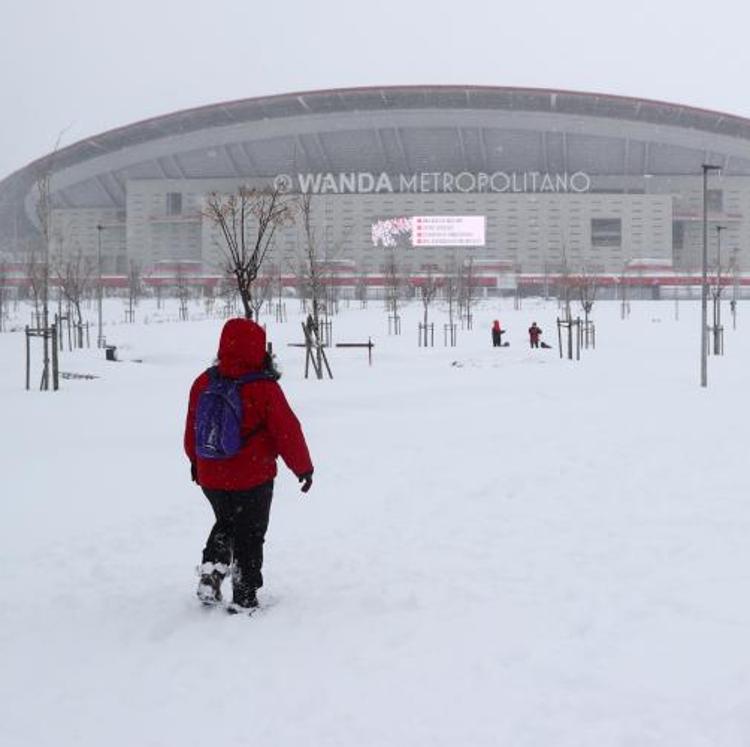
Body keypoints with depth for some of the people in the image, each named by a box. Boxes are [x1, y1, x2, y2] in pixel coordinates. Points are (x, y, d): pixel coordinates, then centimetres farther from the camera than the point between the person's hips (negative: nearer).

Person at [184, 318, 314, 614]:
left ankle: (211, 570, 7)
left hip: (211, 477, 4)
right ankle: (244, 598, 12)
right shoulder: (264, 388, -17)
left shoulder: (203, 382, -1)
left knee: (225, 523, 27)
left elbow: (192, 427, 11)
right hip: (253, 478, -4)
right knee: (250, 535, 10)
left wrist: (195, 462, 27)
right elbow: (287, 431, -12)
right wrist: (304, 468, 1)